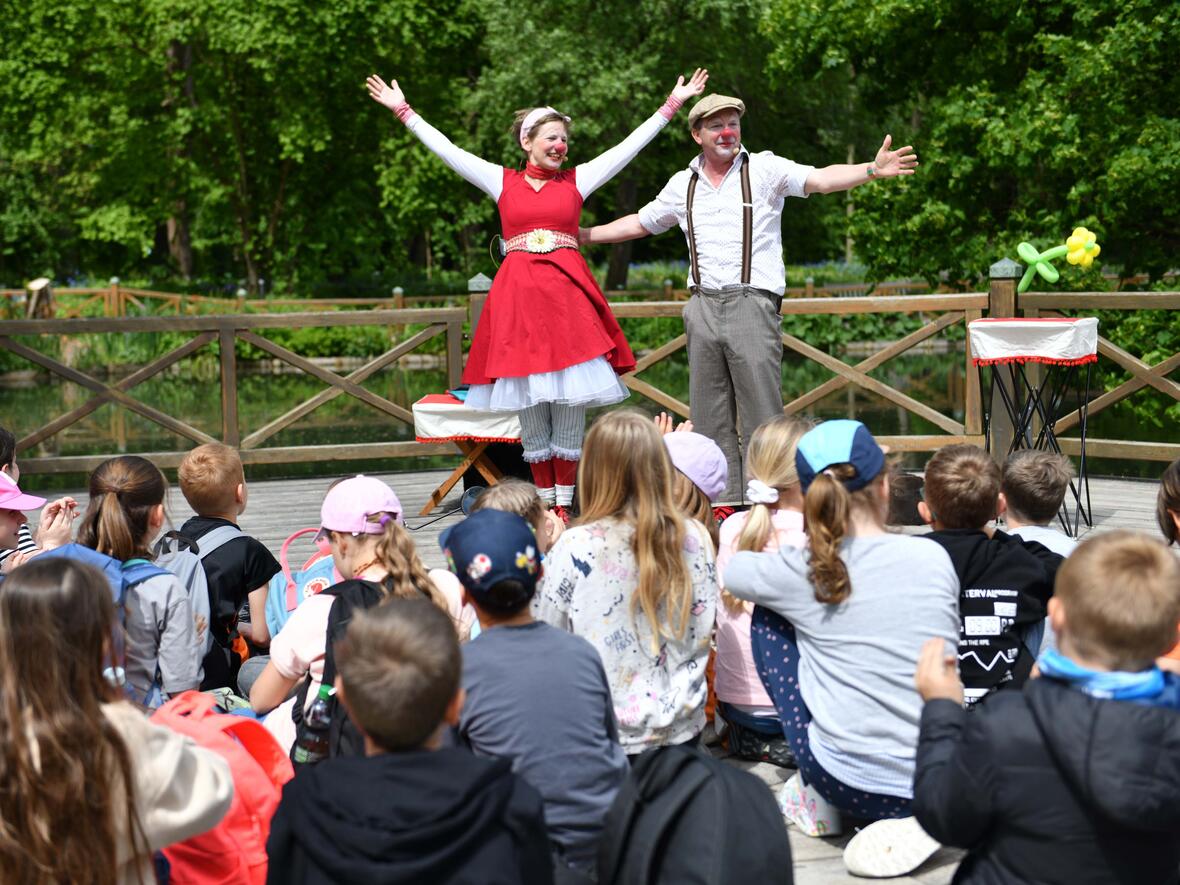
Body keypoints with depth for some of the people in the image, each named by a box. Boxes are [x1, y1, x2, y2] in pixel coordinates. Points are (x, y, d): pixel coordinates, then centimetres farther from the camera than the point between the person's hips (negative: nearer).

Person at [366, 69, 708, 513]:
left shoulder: (577, 179, 11)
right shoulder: (502, 181, 11)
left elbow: (630, 145, 12)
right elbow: (446, 149, 12)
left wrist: (672, 104, 12)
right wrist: (403, 110, 13)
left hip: (567, 292, 0)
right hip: (518, 294, 0)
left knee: (570, 403, -2)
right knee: (530, 409, 2)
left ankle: (565, 502, 5)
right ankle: (544, 501, 11)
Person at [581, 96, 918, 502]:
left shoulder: (764, 169, 1)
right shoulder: (683, 184, 14)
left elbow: (821, 179, -13)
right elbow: (641, 223, 29)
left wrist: (872, 170, -30)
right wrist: (582, 235, 29)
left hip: (752, 304, -5)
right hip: (703, 307, 5)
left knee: (761, 415, -7)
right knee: (710, 419, 6)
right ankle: (724, 501, 13)